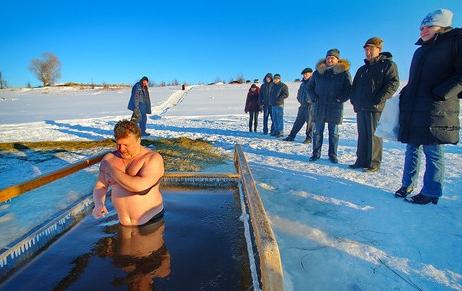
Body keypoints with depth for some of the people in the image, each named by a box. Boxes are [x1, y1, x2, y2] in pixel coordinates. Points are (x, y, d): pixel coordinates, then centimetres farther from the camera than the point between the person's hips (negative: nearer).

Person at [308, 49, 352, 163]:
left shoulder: (344, 72, 1)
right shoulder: (318, 72, 8)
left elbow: (349, 88, 2)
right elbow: (310, 86, 15)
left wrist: (340, 99, -11)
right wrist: (313, 98, 0)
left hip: (335, 107, -2)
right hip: (319, 106, 2)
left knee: (334, 133, 5)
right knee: (317, 132, 6)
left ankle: (333, 155, 15)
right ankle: (316, 153, 15)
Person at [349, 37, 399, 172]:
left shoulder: (388, 64, 2)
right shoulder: (362, 69, 21)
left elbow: (393, 83, -10)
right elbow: (354, 87, 23)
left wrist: (378, 100, -18)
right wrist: (354, 100, 7)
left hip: (376, 108, -6)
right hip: (361, 108, 7)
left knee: (374, 135, -4)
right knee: (362, 135, 9)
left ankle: (374, 163, 4)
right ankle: (361, 161, 17)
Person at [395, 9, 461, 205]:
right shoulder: (420, 50, 21)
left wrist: (439, 95, -18)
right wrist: (404, 96, 14)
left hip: (435, 110, -7)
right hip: (411, 109, 7)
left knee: (433, 152, -3)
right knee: (412, 149, 9)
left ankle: (431, 193, 5)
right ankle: (407, 185, 17)